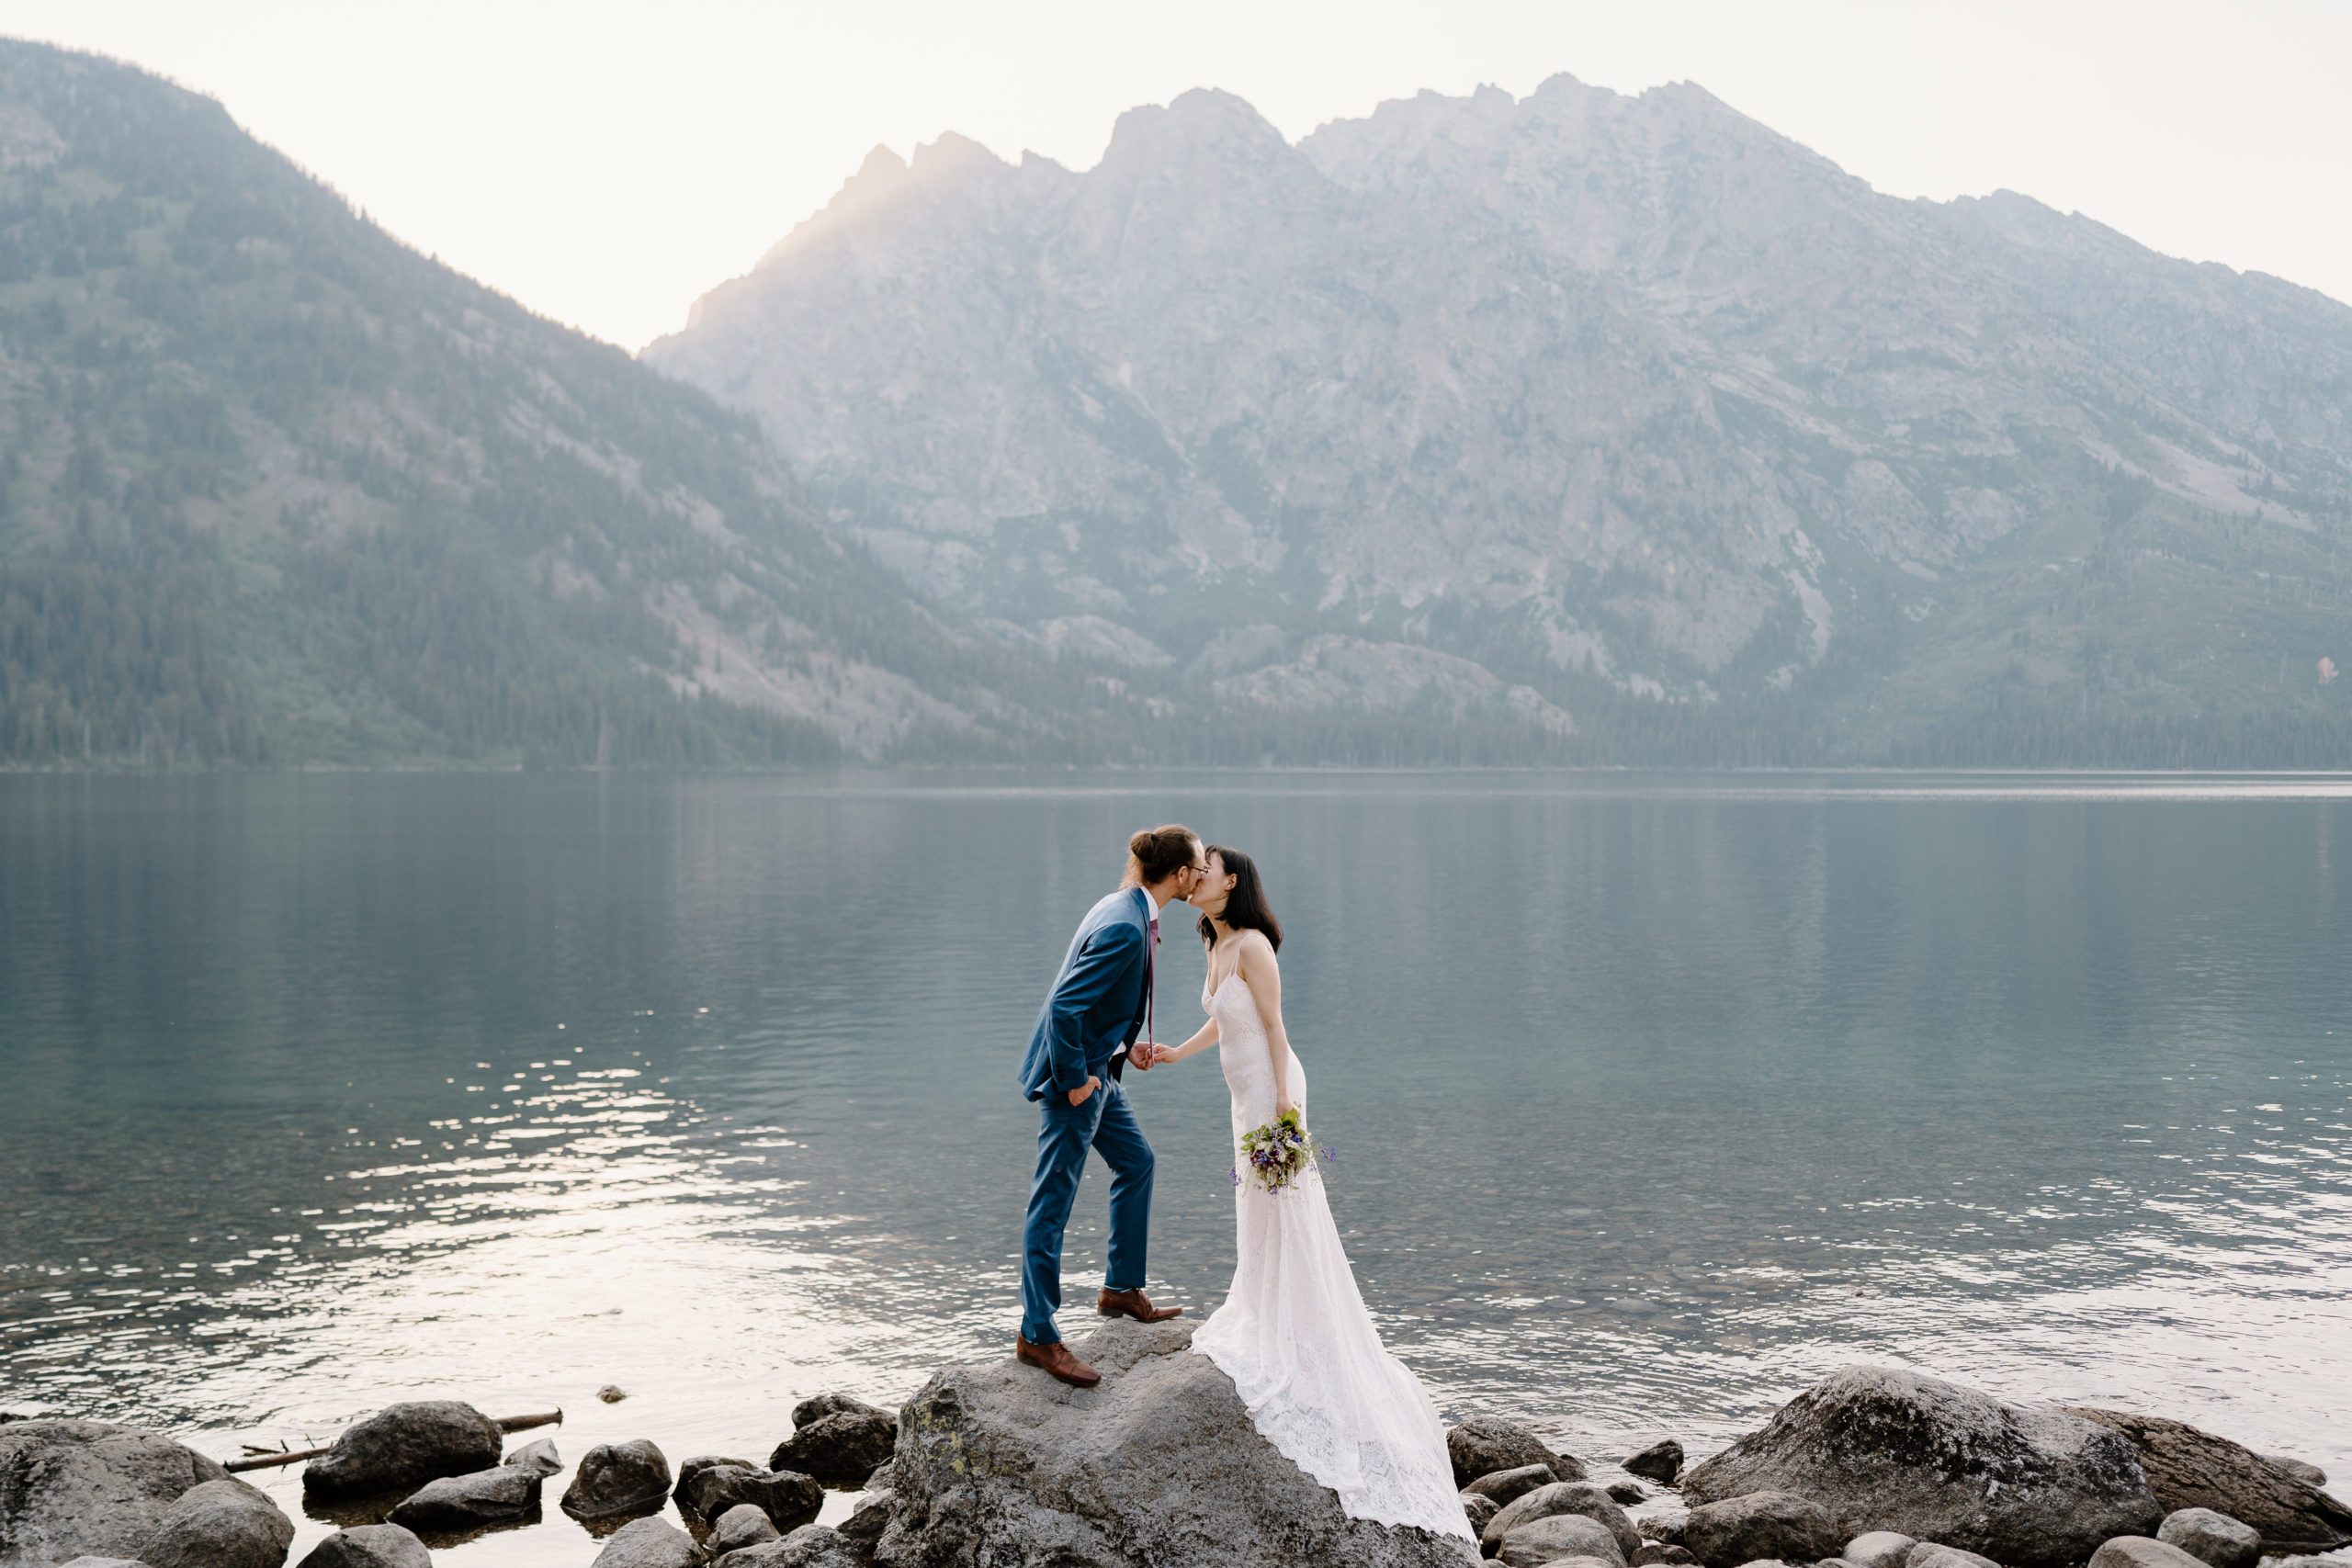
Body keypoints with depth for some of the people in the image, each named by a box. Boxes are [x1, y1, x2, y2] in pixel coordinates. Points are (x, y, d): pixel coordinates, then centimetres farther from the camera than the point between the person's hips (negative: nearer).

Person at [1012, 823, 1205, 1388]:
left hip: (1097, 1068, 11)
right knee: (1053, 1202, -3)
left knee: (1136, 1161, 23)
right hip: (1076, 1073, -11)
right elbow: (1064, 1007, -29)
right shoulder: (1126, 929, -26)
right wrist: (1074, 1081, -21)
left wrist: (1125, 1044, 13)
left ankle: (1122, 1288, 35)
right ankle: (1037, 1335, 3)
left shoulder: (1129, 909, 6)